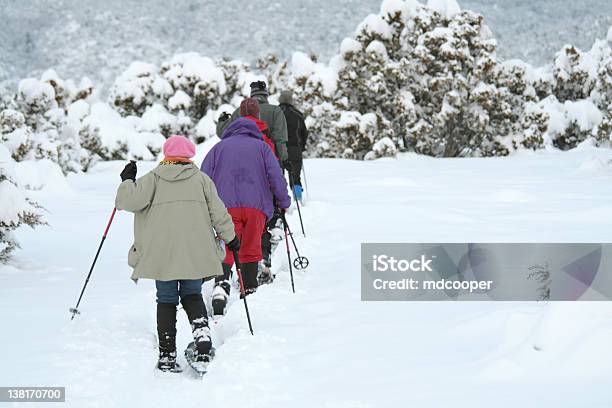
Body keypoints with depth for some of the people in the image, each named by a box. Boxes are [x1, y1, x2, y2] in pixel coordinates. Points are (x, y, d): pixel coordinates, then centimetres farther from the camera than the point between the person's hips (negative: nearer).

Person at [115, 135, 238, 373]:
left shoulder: (153, 178, 4)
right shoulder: (201, 179, 10)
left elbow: (131, 200, -9)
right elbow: (217, 211, 8)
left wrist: (127, 181, 9)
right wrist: (230, 237, 18)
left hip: (161, 253, -1)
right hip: (194, 253, 1)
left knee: (166, 300, 8)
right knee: (192, 295, 15)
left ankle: (167, 355, 3)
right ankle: (202, 333, -11)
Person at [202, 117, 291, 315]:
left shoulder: (219, 147, 18)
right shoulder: (261, 146, 16)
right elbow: (276, 175, 4)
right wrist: (284, 202, 13)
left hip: (226, 206, 0)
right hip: (256, 206, 0)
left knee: (226, 250, -6)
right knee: (251, 251, 11)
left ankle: (222, 283, -31)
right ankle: (250, 291, 9)